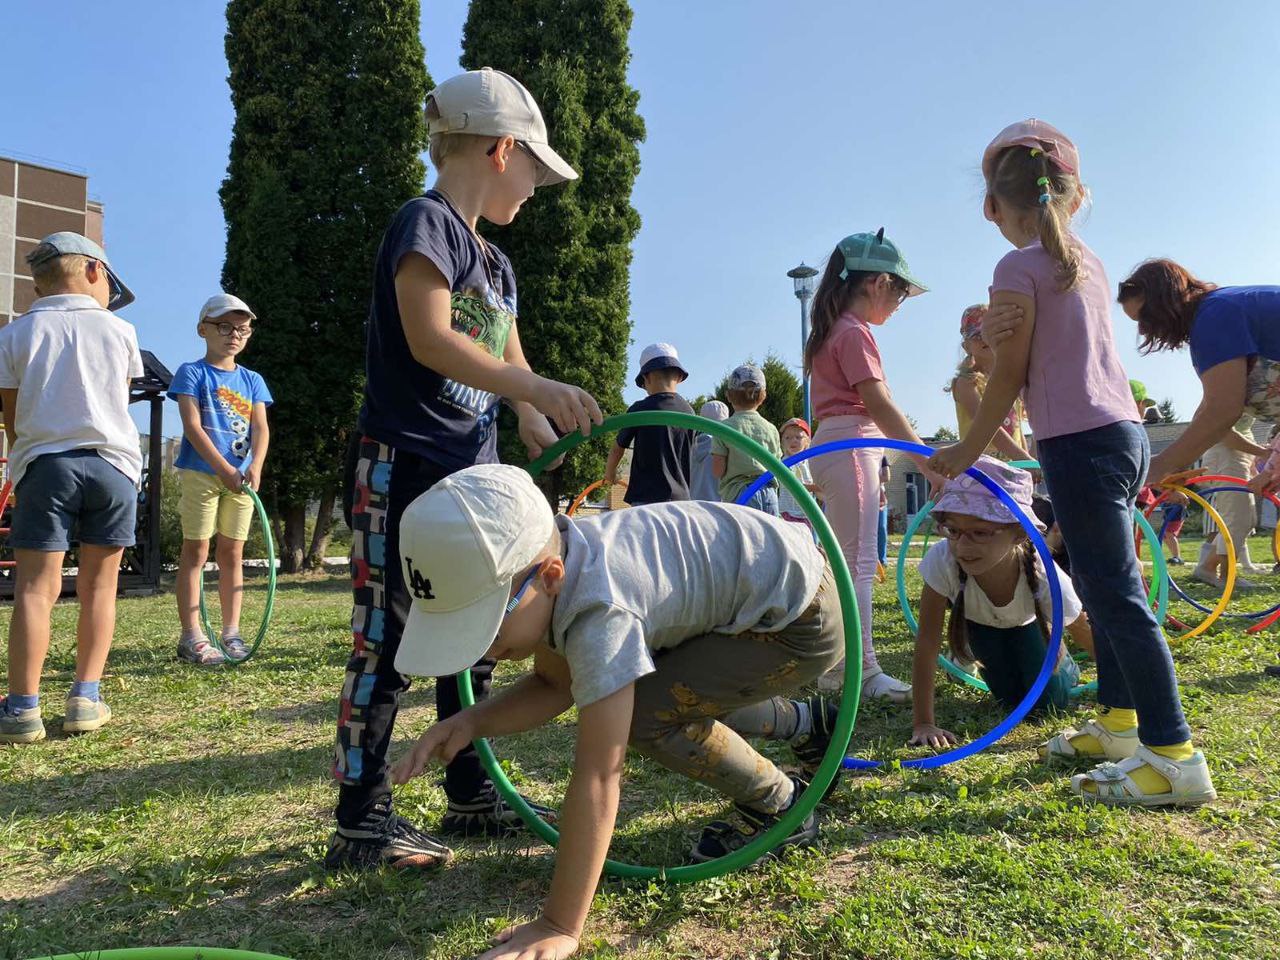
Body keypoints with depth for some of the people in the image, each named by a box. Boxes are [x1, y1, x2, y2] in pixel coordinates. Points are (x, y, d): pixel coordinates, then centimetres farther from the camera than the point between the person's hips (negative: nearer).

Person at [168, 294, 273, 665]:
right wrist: (225, 470, -17)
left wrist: (255, 467, -14)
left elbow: (260, 428, 4)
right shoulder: (192, 373, 1)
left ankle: (231, 632, 13)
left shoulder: (252, 380, 13)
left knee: (232, 552, 7)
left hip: (240, 476, 4)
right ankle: (191, 636, 1)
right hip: (200, 472, -4)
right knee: (195, 551, -2)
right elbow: (193, 426, -9)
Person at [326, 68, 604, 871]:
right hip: (404, 469, -9)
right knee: (390, 640, -5)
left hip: (471, 475, 9)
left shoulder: (496, 265, 18)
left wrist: (559, 448, 8)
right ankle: (361, 819, 6)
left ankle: (472, 796, 24)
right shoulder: (426, 222, -9)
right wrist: (537, 389, -32)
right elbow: (430, 340, -23)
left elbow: (511, 369, 19)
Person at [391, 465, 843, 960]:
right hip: (753, 584, 9)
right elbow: (555, 685, 3)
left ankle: (779, 807, 6)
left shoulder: (599, 607, -37)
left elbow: (597, 778, -34)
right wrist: (472, 722, -13)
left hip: (802, 618, -9)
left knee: (645, 713, -19)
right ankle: (808, 724, 43)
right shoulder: (546, 559, -10)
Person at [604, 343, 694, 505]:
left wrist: (609, 474, 26)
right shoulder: (689, 412, 7)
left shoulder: (640, 409, -6)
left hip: (648, 499, -5)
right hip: (681, 498, 5)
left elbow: (617, 449, 6)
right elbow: (686, 460, 13)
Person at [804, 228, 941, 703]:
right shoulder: (855, 332, -10)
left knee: (848, 562, 12)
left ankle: (836, 666, 18)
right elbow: (879, 404, -18)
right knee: (858, 563, -8)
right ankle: (865, 673, -4)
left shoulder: (832, 330, 20)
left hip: (833, 446, 10)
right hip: (852, 446, -10)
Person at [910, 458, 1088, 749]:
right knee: (1012, 701, -4)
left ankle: (1064, 664, 27)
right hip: (978, 621, 0)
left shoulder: (1044, 576, -42)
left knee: (1047, 700, -6)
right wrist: (923, 723, -36)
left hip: (1026, 622, 0)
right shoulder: (942, 560, -44)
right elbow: (927, 642, -36)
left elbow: (1085, 631, -21)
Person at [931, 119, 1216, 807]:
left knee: (1115, 595, -8)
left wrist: (966, 453, 1)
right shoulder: (1087, 261, 17)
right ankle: (1118, 723, 28)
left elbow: (1009, 377, -8)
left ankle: (1174, 758, -6)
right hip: (1125, 432, 9)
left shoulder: (1018, 269, -9)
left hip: (1079, 442, -9)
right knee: (1103, 585, 17)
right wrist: (1001, 331, -5)